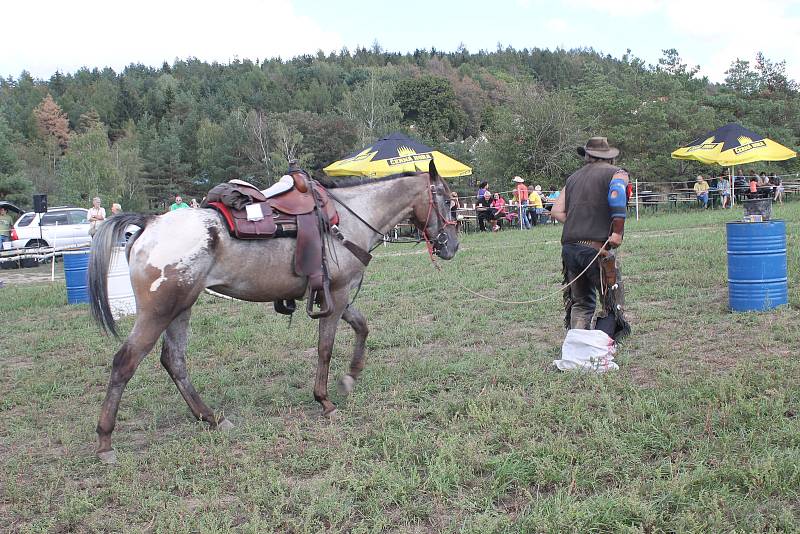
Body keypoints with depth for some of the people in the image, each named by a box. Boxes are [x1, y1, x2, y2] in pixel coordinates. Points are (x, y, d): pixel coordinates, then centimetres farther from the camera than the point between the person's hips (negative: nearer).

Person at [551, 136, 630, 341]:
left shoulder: (574, 176, 20)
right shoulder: (616, 173, 4)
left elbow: (556, 211, 11)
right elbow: (617, 190, -21)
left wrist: (576, 225, 14)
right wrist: (617, 232, -18)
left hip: (569, 246, 5)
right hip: (597, 248, -5)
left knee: (580, 303, 16)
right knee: (612, 303, 6)